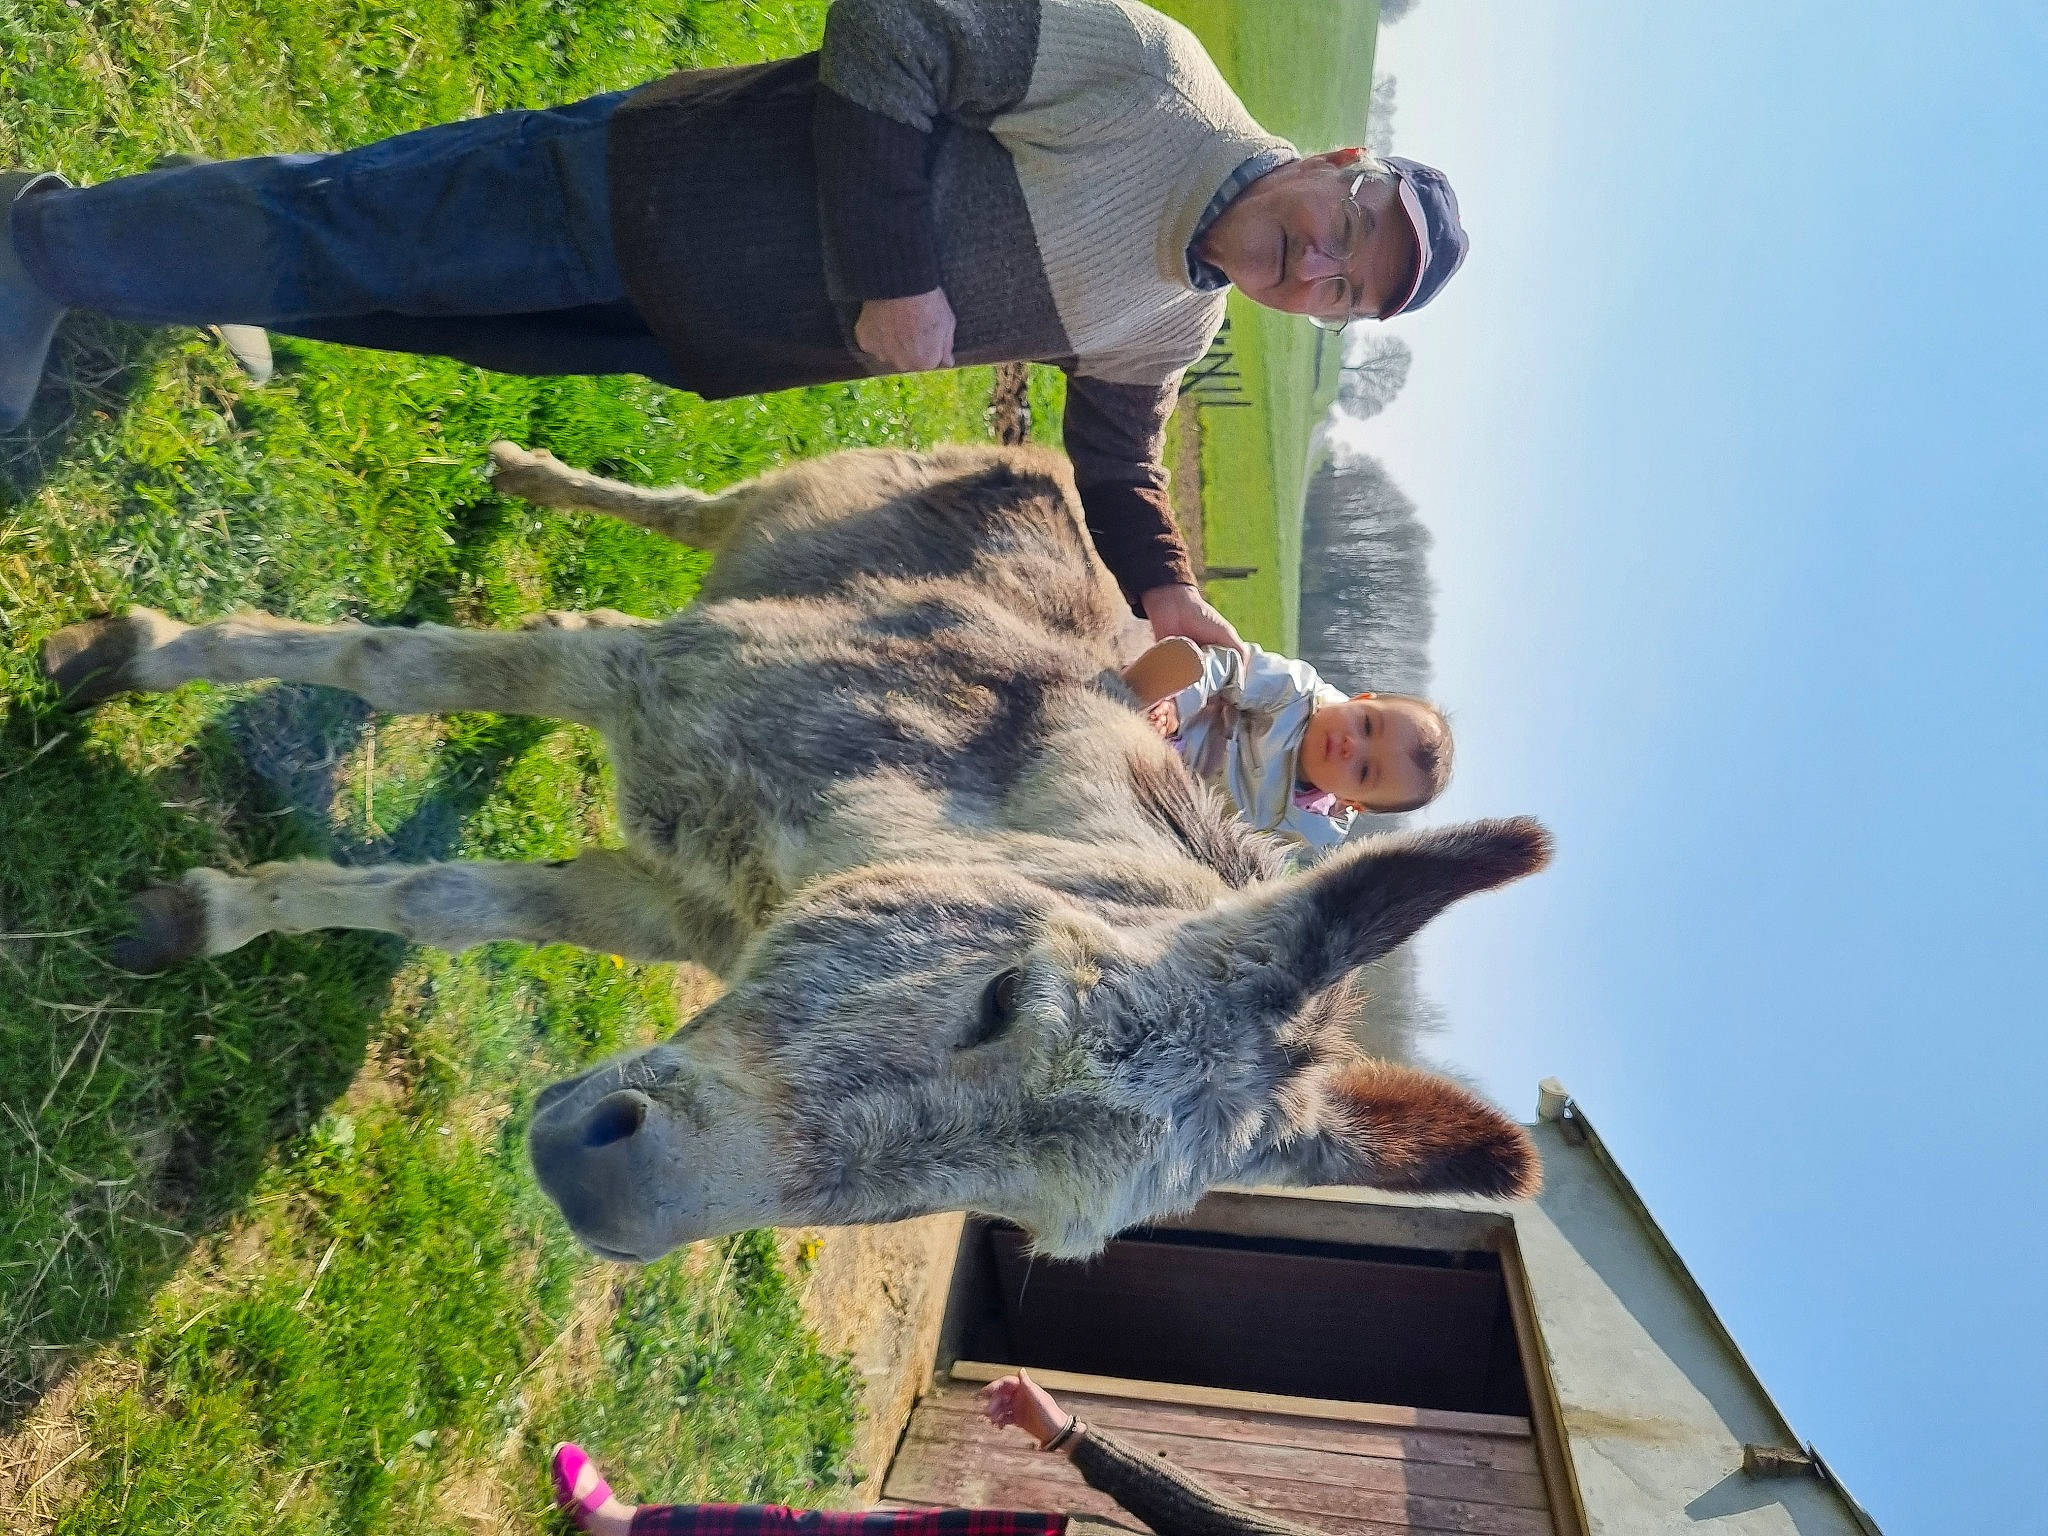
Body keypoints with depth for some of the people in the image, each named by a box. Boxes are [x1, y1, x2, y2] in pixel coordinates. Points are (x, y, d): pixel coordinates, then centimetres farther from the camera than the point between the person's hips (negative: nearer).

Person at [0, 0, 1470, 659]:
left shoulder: (1169, 328, 1)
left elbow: (1113, 462, 15)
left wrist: (1160, 583, -4)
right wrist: (893, 271, -25)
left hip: (704, 347, 4)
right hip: (659, 181, -4)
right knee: (335, 232, 0)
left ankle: (169, 271, 34)